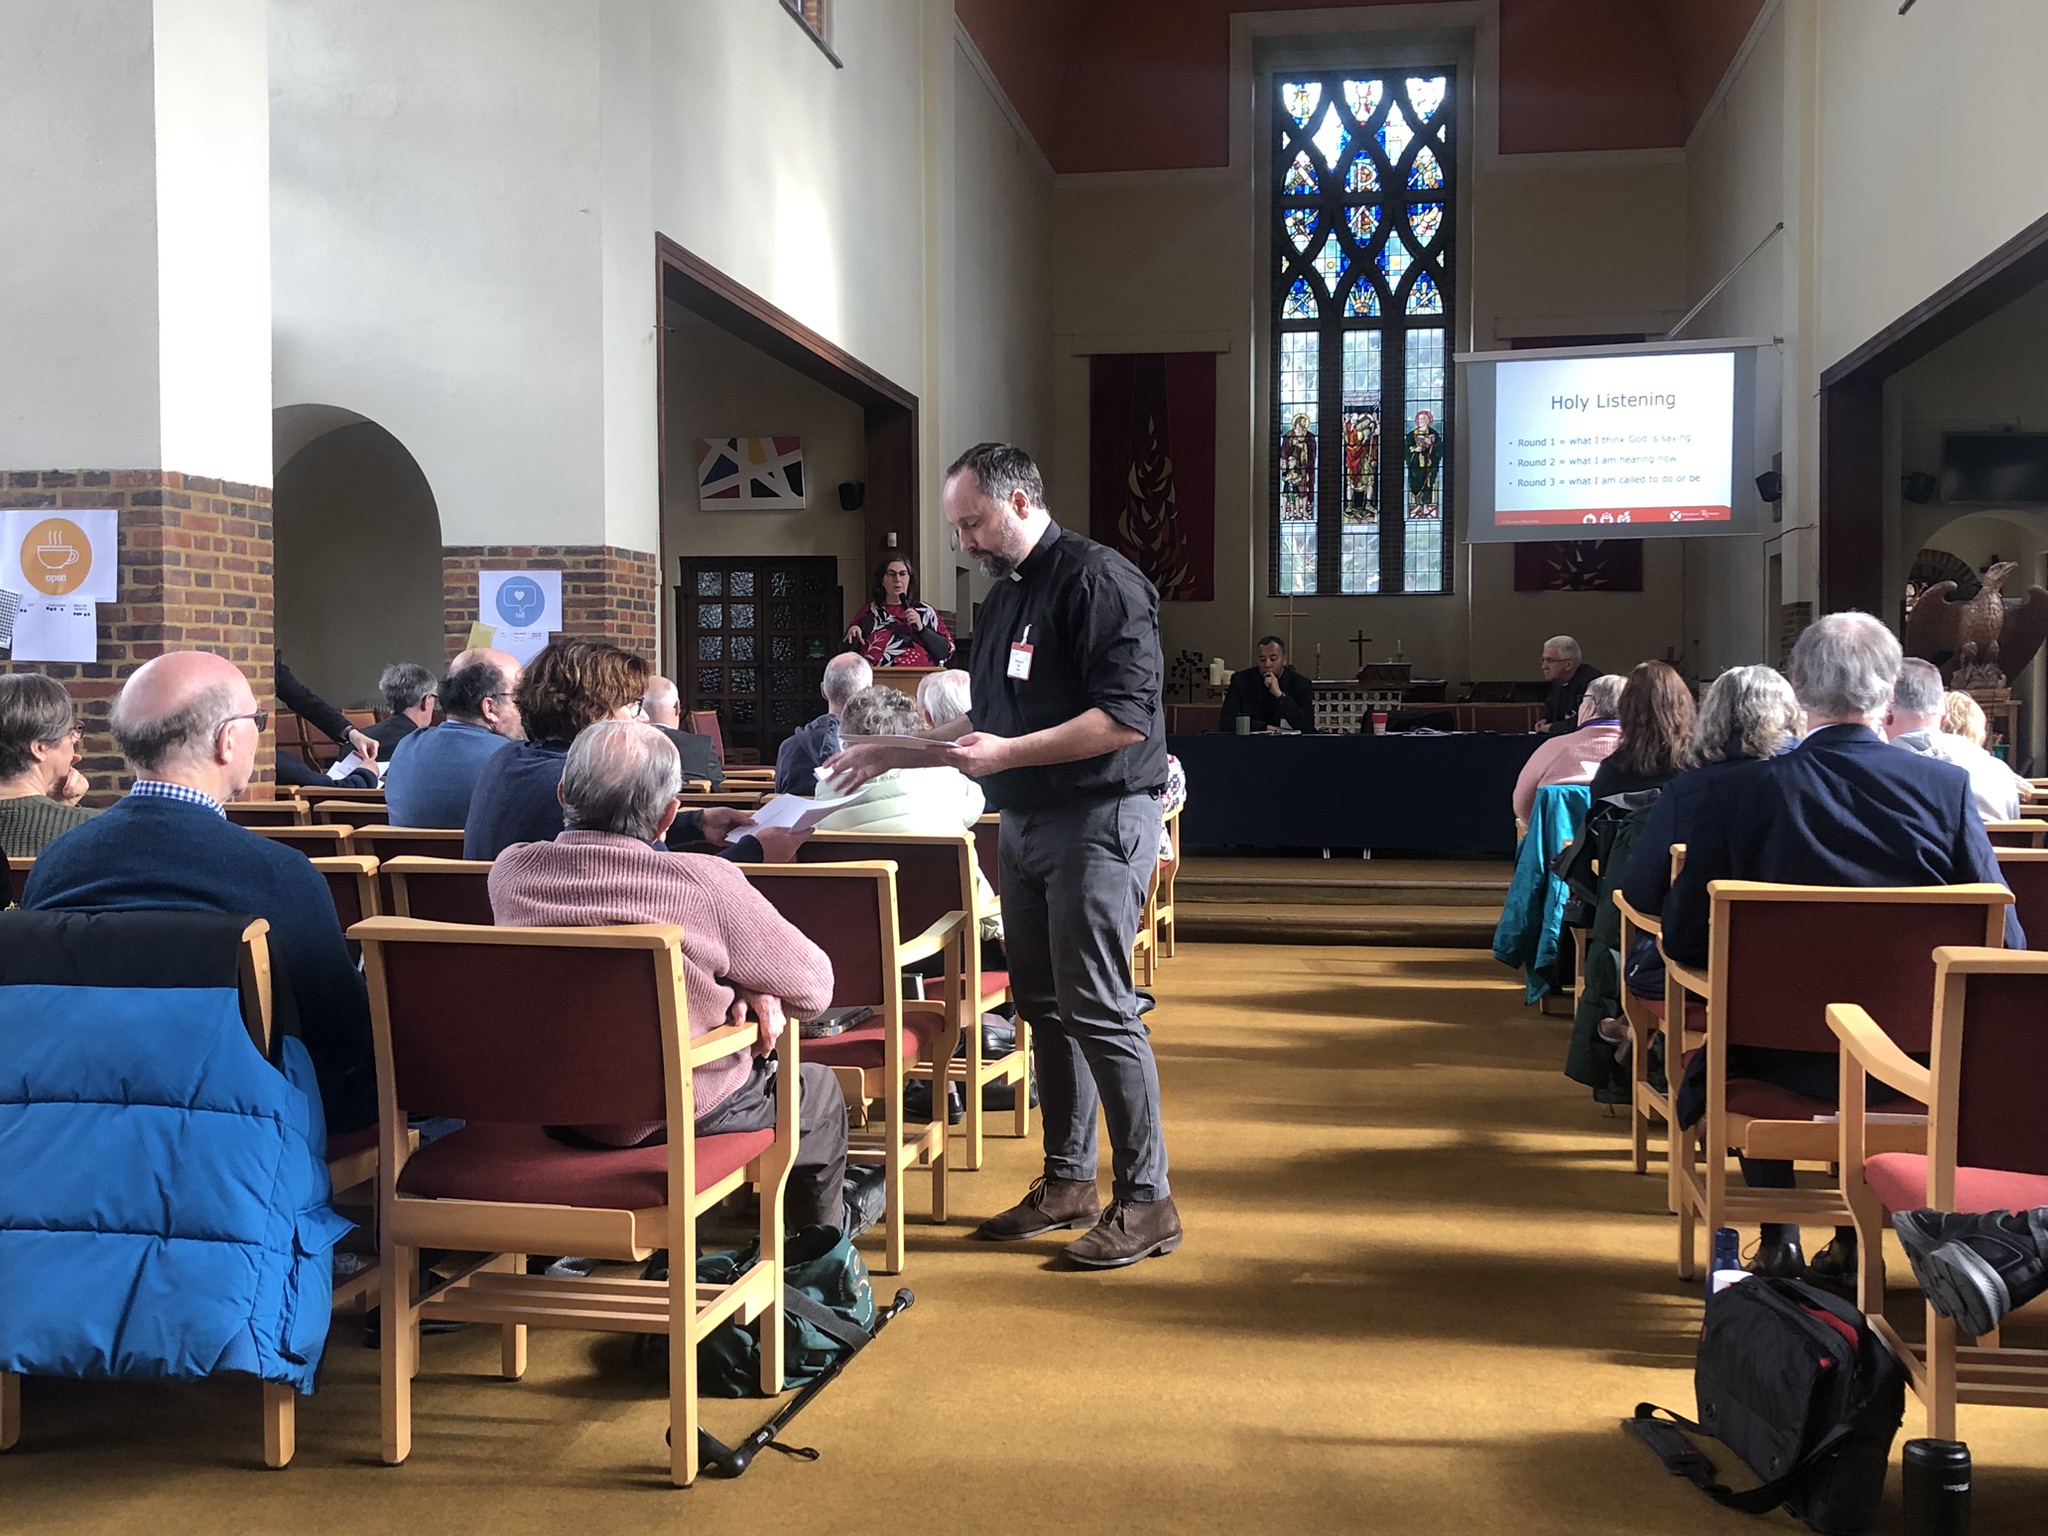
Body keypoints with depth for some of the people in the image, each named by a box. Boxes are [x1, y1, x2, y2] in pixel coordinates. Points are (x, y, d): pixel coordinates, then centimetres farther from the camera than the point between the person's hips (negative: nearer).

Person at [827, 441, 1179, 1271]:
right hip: (1025, 824, 9)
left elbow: (1127, 718, -22)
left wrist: (1009, 754, -23)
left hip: (1099, 820, -9)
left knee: (1096, 1008, -8)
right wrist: (893, 754, 16)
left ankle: (1146, 1200, 3)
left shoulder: (1098, 580, -13)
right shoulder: (1002, 598, 17)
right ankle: (1068, 1181, 24)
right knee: (1043, 1004, 13)